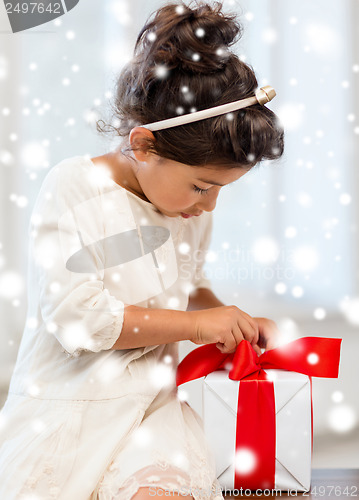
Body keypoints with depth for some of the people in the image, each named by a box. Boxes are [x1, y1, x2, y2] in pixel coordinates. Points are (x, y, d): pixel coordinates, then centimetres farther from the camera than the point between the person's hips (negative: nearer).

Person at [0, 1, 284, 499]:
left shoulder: (192, 205, 6)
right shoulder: (72, 188, -11)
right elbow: (75, 314, -18)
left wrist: (232, 322, 2)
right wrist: (195, 324, -14)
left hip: (152, 401, 3)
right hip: (68, 401, -2)